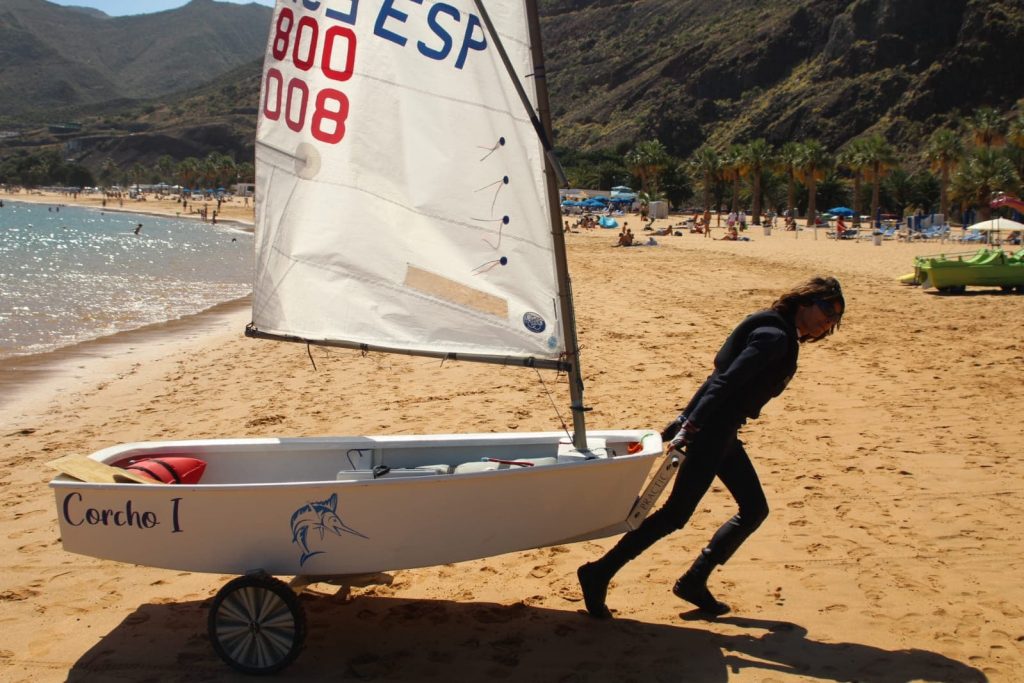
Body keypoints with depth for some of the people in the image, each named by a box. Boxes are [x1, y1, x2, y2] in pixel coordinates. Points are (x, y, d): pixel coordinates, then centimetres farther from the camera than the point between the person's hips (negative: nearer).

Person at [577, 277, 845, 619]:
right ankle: (598, 574, 0)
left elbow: (723, 378, 17)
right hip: (712, 431, -10)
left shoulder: (778, 334, 16)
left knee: (754, 509, 14)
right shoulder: (775, 337, -15)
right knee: (675, 514, -6)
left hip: (722, 433, 11)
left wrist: (687, 418, 16)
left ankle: (694, 583, 19)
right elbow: (725, 382, -24)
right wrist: (690, 427, -29)